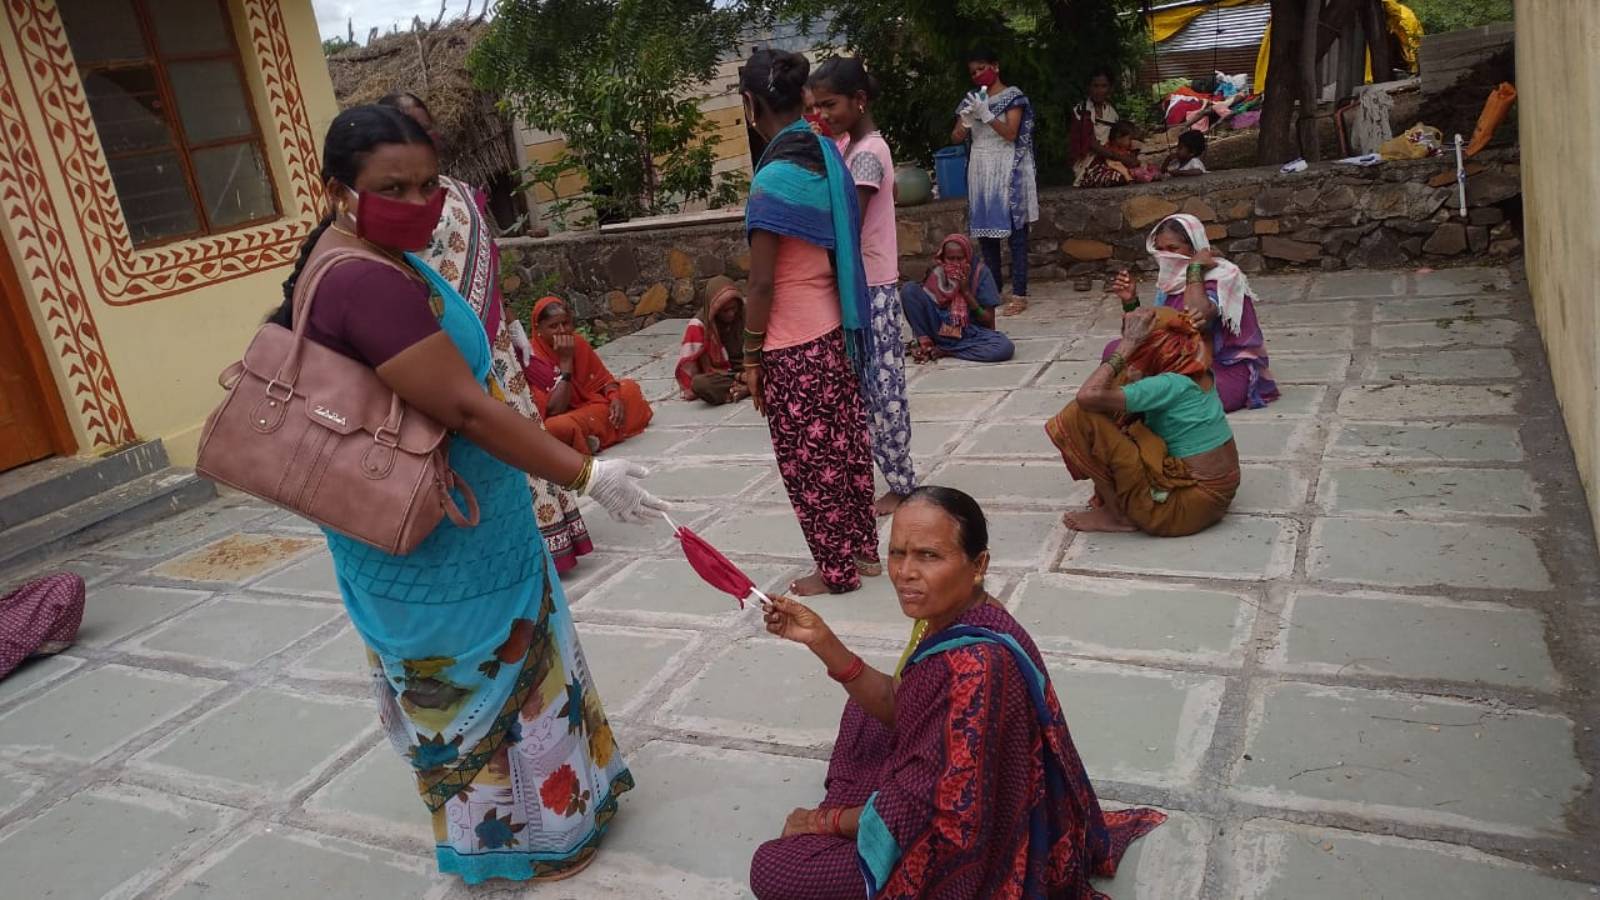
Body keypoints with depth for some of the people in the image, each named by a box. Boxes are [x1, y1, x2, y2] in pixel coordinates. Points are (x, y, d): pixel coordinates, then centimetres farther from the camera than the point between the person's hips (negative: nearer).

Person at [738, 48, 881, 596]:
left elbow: (762, 285, -18)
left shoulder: (773, 180, -20)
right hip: (836, 330, 8)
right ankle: (863, 549, 32)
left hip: (795, 345, -8)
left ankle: (836, 570, 21)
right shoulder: (826, 157, 4)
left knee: (808, 461, 7)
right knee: (845, 445, 18)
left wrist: (751, 356, -8)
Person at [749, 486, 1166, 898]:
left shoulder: (975, 664, -36)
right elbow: (895, 705, 1)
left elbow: (930, 809, -29)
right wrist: (821, 641, -12)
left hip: (964, 850, -9)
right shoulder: (951, 619, -10)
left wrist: (825, 820, -13)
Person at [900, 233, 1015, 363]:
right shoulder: (936, 272, -4)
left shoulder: (980, 272, -8)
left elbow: (989, 322, -8)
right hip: (940, 330, 0)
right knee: (909, 290, -18)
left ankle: (943, 350, -19)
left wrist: (966, 291, -17)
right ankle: (926, 344, -11)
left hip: (971, 334, 0)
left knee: (1006, 347, -33)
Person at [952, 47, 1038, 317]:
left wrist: (986, 114, -21)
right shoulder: (972, 99, 13)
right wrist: (967, 120, -11)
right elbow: (956, 138, 8)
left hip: (1007, 171, -5)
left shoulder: (1013, 95, -1)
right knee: (985, 231, 5)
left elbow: (1011, 134, -12)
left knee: (1014, 232, -5)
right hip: (980, 171, 5)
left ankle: (1019, 294, -7)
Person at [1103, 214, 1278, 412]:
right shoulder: (1172, 280, 6)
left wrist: (1194, 268, -23)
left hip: (1227, 371, -6)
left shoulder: (1223, 275, -12)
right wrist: (1130, 302, -8)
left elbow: (1197, 320, -34)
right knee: (1115, 351, -8)